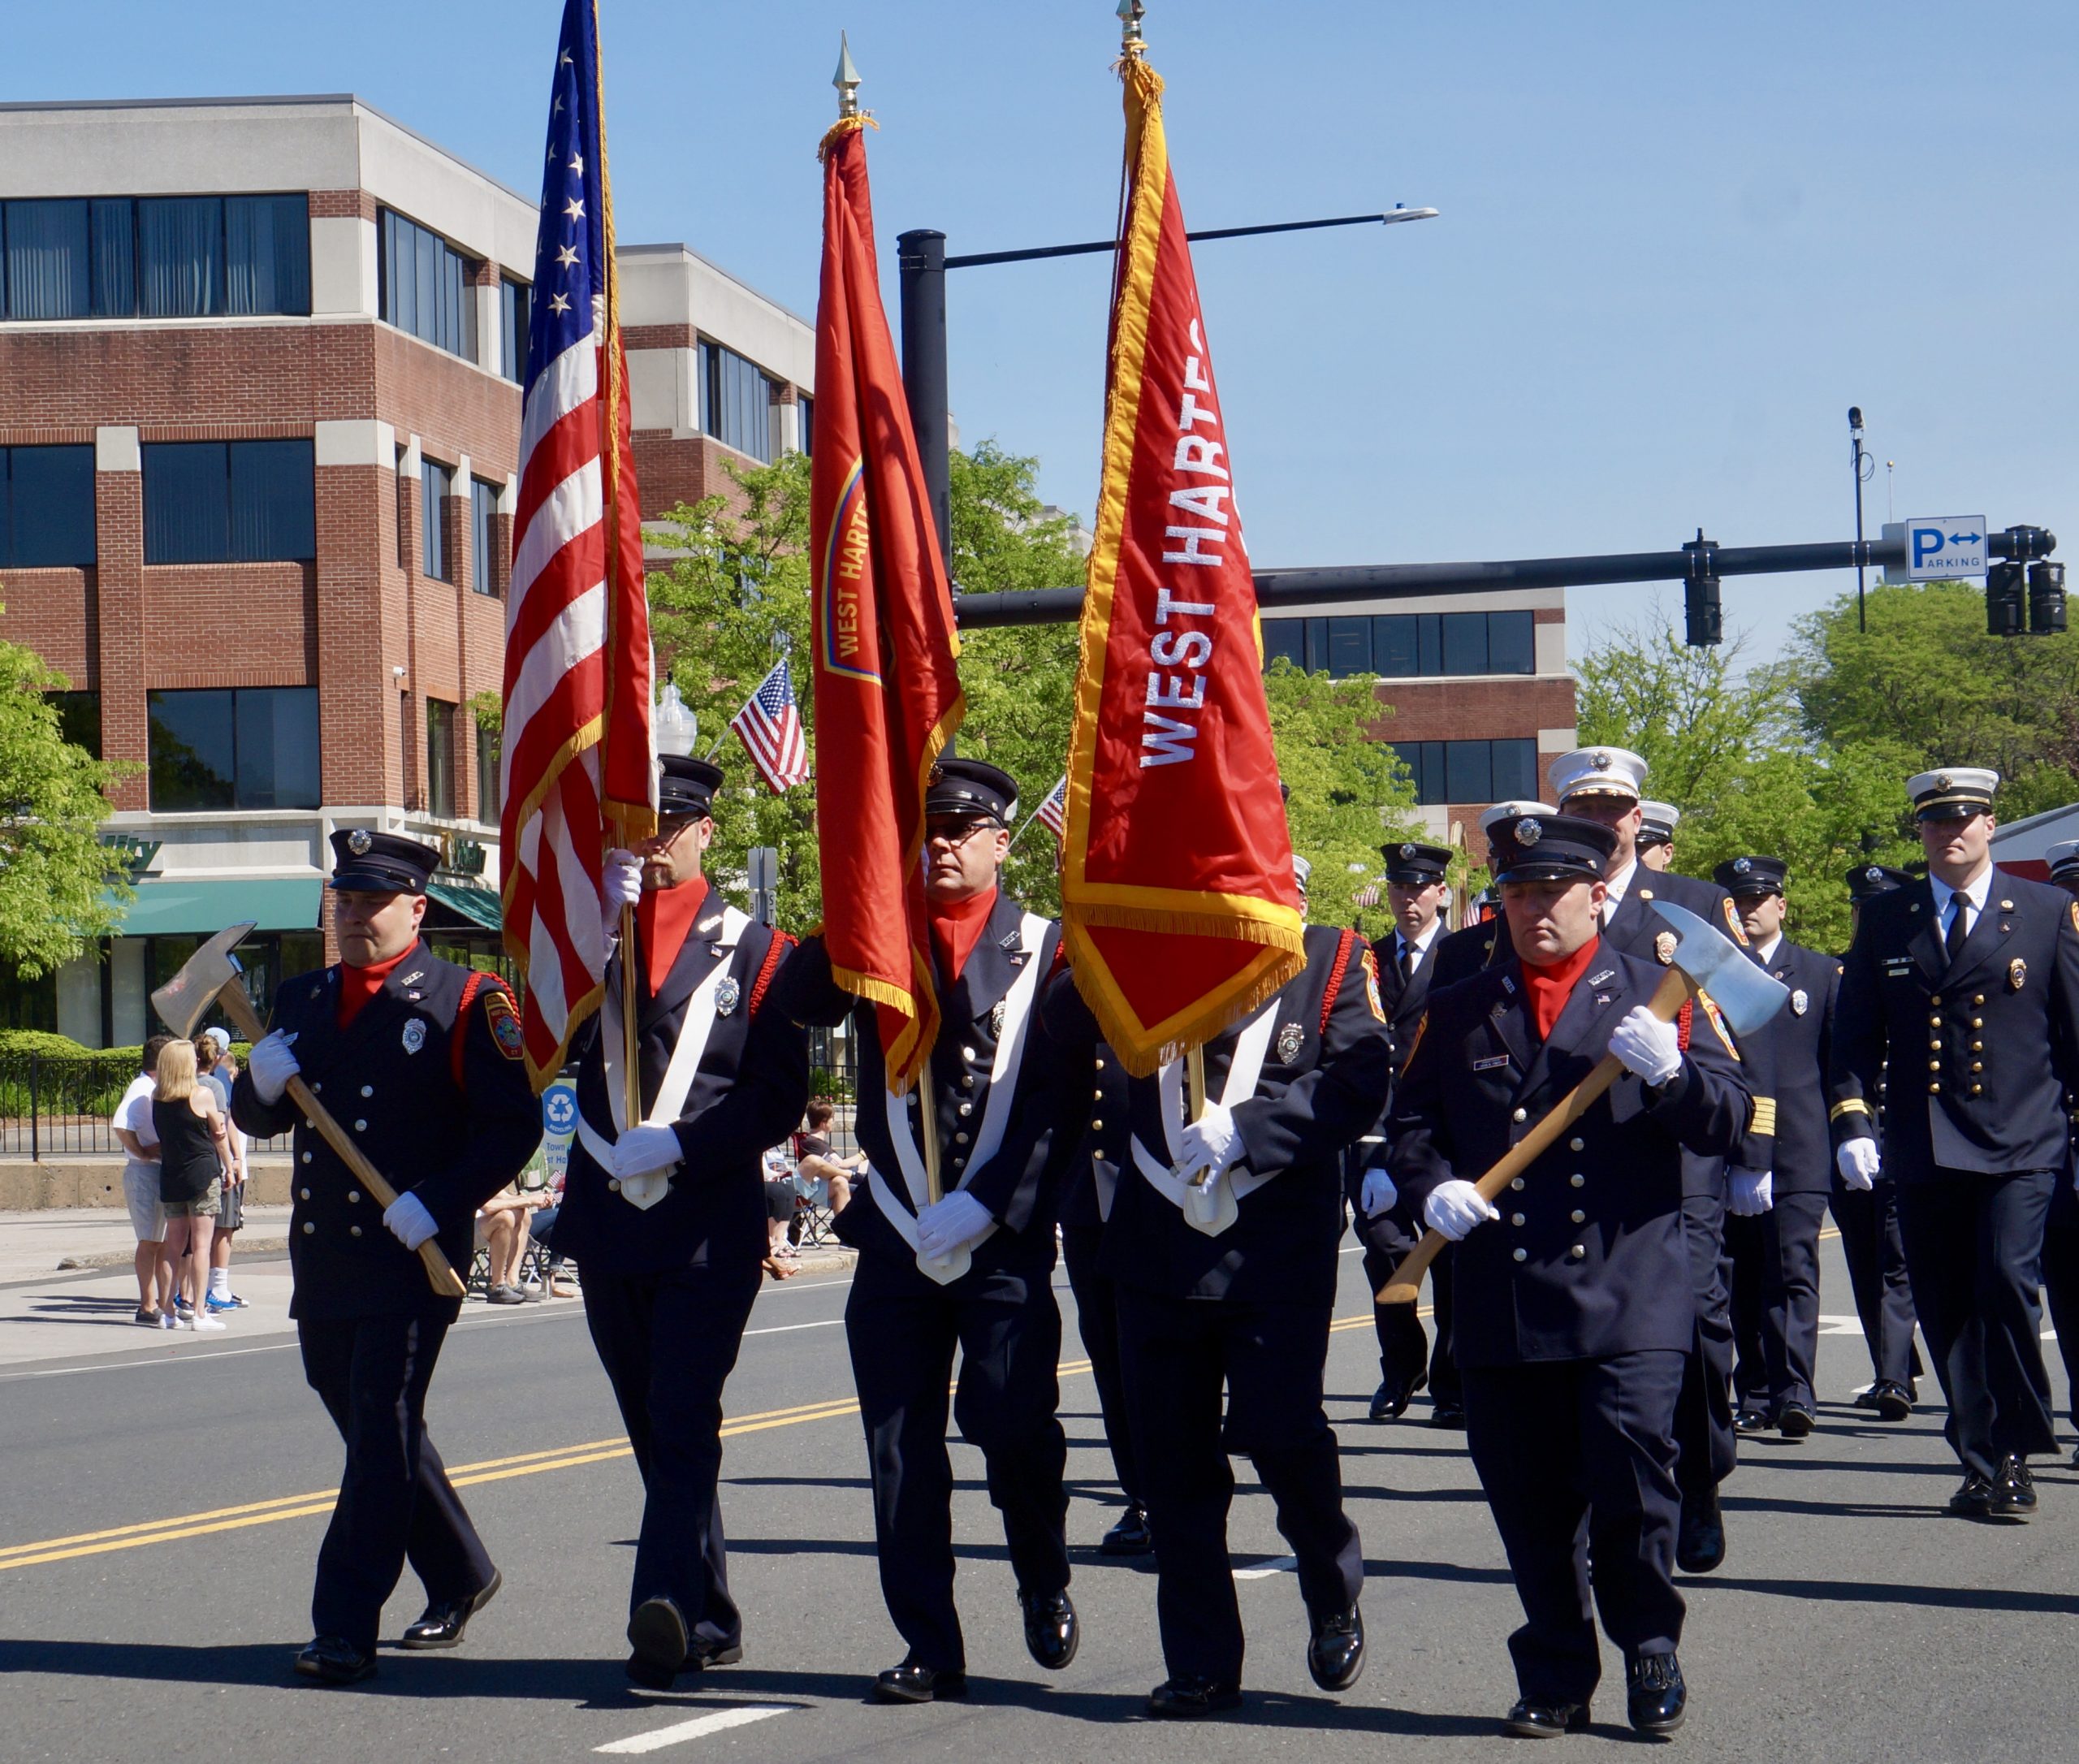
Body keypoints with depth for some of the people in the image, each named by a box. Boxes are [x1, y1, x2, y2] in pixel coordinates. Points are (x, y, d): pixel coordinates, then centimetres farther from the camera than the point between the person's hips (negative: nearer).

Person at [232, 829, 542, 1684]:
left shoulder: (465, 1002, -4)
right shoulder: (301, 1000, 14)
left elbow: (513, 1126, -9)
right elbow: (256, 1119, 18)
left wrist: (438, 1204, -20)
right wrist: (262, 1082, -6)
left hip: (413, 1254, -7)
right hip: (322, 1256, 7)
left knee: (383, 1430, -9)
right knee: (370, 1424, 16)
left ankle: (346, 1628, -8)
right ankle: (461, 1576, 34)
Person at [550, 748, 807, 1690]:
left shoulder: (755, 950, 3)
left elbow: (779, 1099, -3)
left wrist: (675, 1146, -16)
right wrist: (602, 919, -14)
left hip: (711, 1226, -4)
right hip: (608, 1219, 4)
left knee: (683, 1421, -15)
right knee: (657, 1430, 11)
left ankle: (665, 1609, -27)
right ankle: (708, 1625, 21)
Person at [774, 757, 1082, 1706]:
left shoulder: (1046, 949, 5)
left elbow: (1062, 1103, -2)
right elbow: (797, 1005, -7)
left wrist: (982, 1207, -12)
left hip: (1006, 1237, -3)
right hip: (896, 1233, 3)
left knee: (1013, 1418, -13)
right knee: (901, 1445, 0)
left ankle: (1044, 1582, 15)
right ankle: (930, 1647, 8)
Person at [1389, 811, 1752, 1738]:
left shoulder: (1659, 995, 7)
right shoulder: (1457, 1012, 15)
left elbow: (1729, 1120, 0)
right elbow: (1411, 1123, 16)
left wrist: (1669, 1071, -20)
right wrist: (1434, 1186, -5)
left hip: (1630, 1300, -3)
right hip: (1503, 1305, 3)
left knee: (1632, 1479, -10)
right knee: (1531, 1504, 5)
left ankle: (1650, 1644, 14)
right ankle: (1556, 1682, 18)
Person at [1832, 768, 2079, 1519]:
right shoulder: (1885, 920, 11)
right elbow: (1855, 1033, 11)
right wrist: (1851, 1122, -1)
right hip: (1922, 1150, 3)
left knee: (2007, 1281, -19)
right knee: (1945, 1311, 3)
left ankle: (2015, 1451, -5)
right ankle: (1983, 1464, 14)